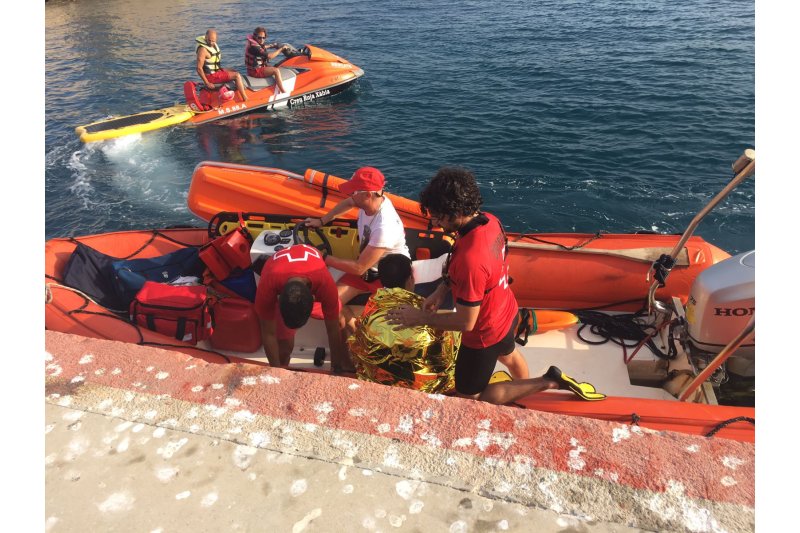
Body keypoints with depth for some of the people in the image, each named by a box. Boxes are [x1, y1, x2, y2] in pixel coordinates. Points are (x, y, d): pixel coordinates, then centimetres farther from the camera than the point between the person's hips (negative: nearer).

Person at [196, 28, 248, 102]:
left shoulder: (214, 44, 6)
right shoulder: (203, 49, -23)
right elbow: (199, 68, -25)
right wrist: (207, 83, -25)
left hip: (216, 70, 10)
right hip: (211, 75, -10)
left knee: (235, 72, 25)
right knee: (237, 75, -14)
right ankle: (246, 100, -14)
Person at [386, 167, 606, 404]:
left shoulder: (470, 258, -42)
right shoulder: (489, 220, -15)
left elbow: (466, 322, -32)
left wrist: (421, 317, -21)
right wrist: (441, 290, -7)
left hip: (484, 335, -8)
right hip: (507, 312, 8)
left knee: (469, 398, 17)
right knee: (507, 353, 38)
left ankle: (547, 382, 15)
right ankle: (525, 394, 67)